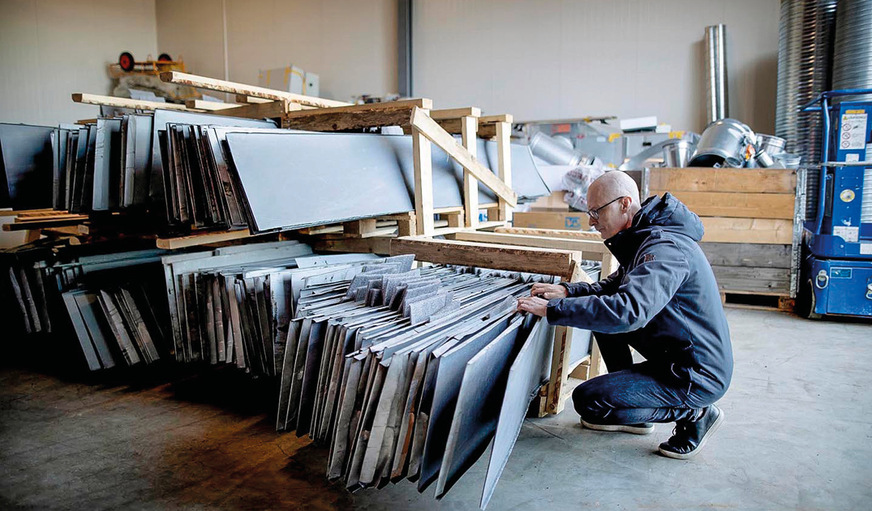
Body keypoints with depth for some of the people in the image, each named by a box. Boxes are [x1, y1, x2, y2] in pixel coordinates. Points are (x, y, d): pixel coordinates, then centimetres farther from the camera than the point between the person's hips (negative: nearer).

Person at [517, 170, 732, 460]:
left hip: (697, 376, -10)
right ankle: (633, 416, 20)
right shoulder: (643, 237, 8)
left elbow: (629, 309, -39)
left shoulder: (665, 247, -25)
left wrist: (551, 309, -33)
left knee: (586, 400, -15)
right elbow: (615, 287, 17)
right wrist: (568, 290, -1)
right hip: (674, 357, 10)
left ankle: (694, 414, 0)